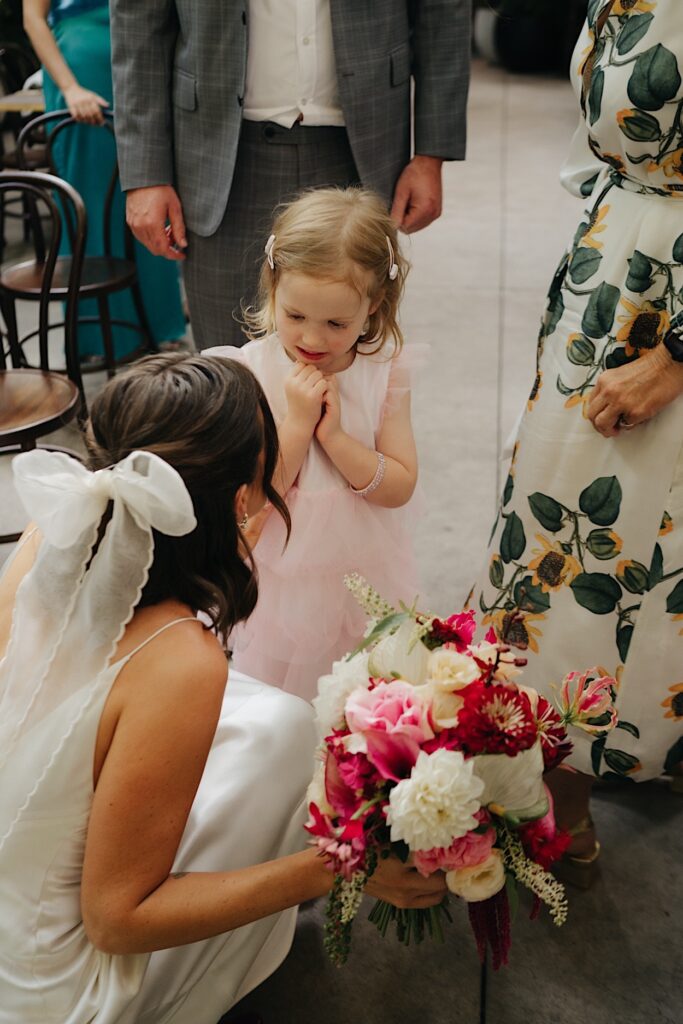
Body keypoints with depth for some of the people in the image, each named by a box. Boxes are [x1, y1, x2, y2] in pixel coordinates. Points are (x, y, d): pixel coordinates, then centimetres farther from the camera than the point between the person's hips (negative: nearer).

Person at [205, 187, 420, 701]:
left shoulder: (386, 370, -8)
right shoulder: (252, 374, -14)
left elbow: (399, 487, -10)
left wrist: (334, 435, -23)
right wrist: (298, 424, -26)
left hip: (368, 576, 2)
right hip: (281, 579, -1)